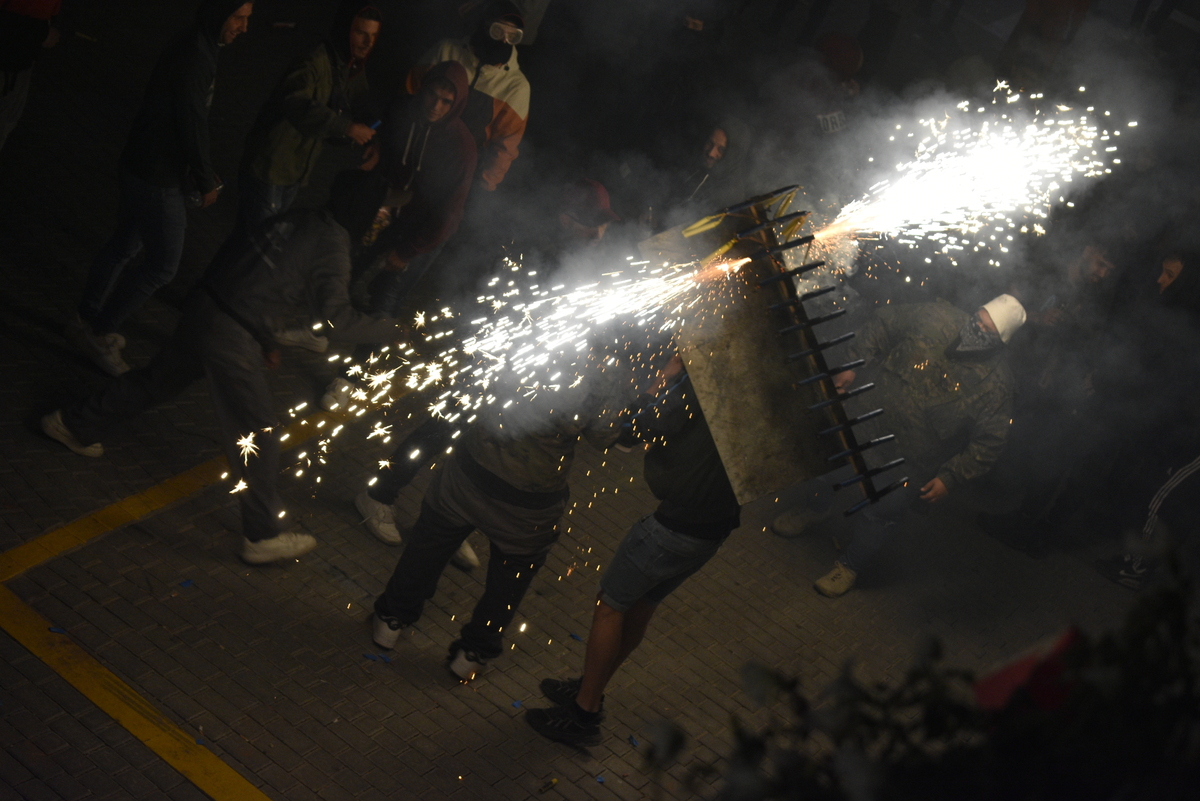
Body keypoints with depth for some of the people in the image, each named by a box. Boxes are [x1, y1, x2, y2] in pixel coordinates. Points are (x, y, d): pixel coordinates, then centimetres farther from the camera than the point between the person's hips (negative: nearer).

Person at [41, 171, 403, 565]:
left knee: (159, 378, 28)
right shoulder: (332, 247, -13)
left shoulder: (297, 221, 10)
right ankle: (264, 535, 9)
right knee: (256, 432, 2)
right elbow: (339, 320, -17)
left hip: (202, 307, 8)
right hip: (232, 337, -8)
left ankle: (75, 424, 46)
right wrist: (392, 329, -5)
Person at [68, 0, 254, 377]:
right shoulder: (194, 57, -24)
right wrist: (206, 182, -10)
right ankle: (97, 331, 8)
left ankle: (89, 322, 33)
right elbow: (192, 127, -22)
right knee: (163, 264, -2)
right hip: (158, 178, -10)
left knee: (124, 245, 20)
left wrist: (204, 174, 16)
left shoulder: (199, 49, 8)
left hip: (141, 168, 10)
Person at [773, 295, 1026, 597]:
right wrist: (853, 364, -6)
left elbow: (989, 442, -14)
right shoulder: (936, 319, -20)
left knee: (875, 515, 7)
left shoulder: (995, 384, -25)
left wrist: (951, 478, -13)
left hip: (910, 460, -4)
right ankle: (815, 508, 57)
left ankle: (850, 566, 37)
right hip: (872, 419, 4)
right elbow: (883, 324, -4)